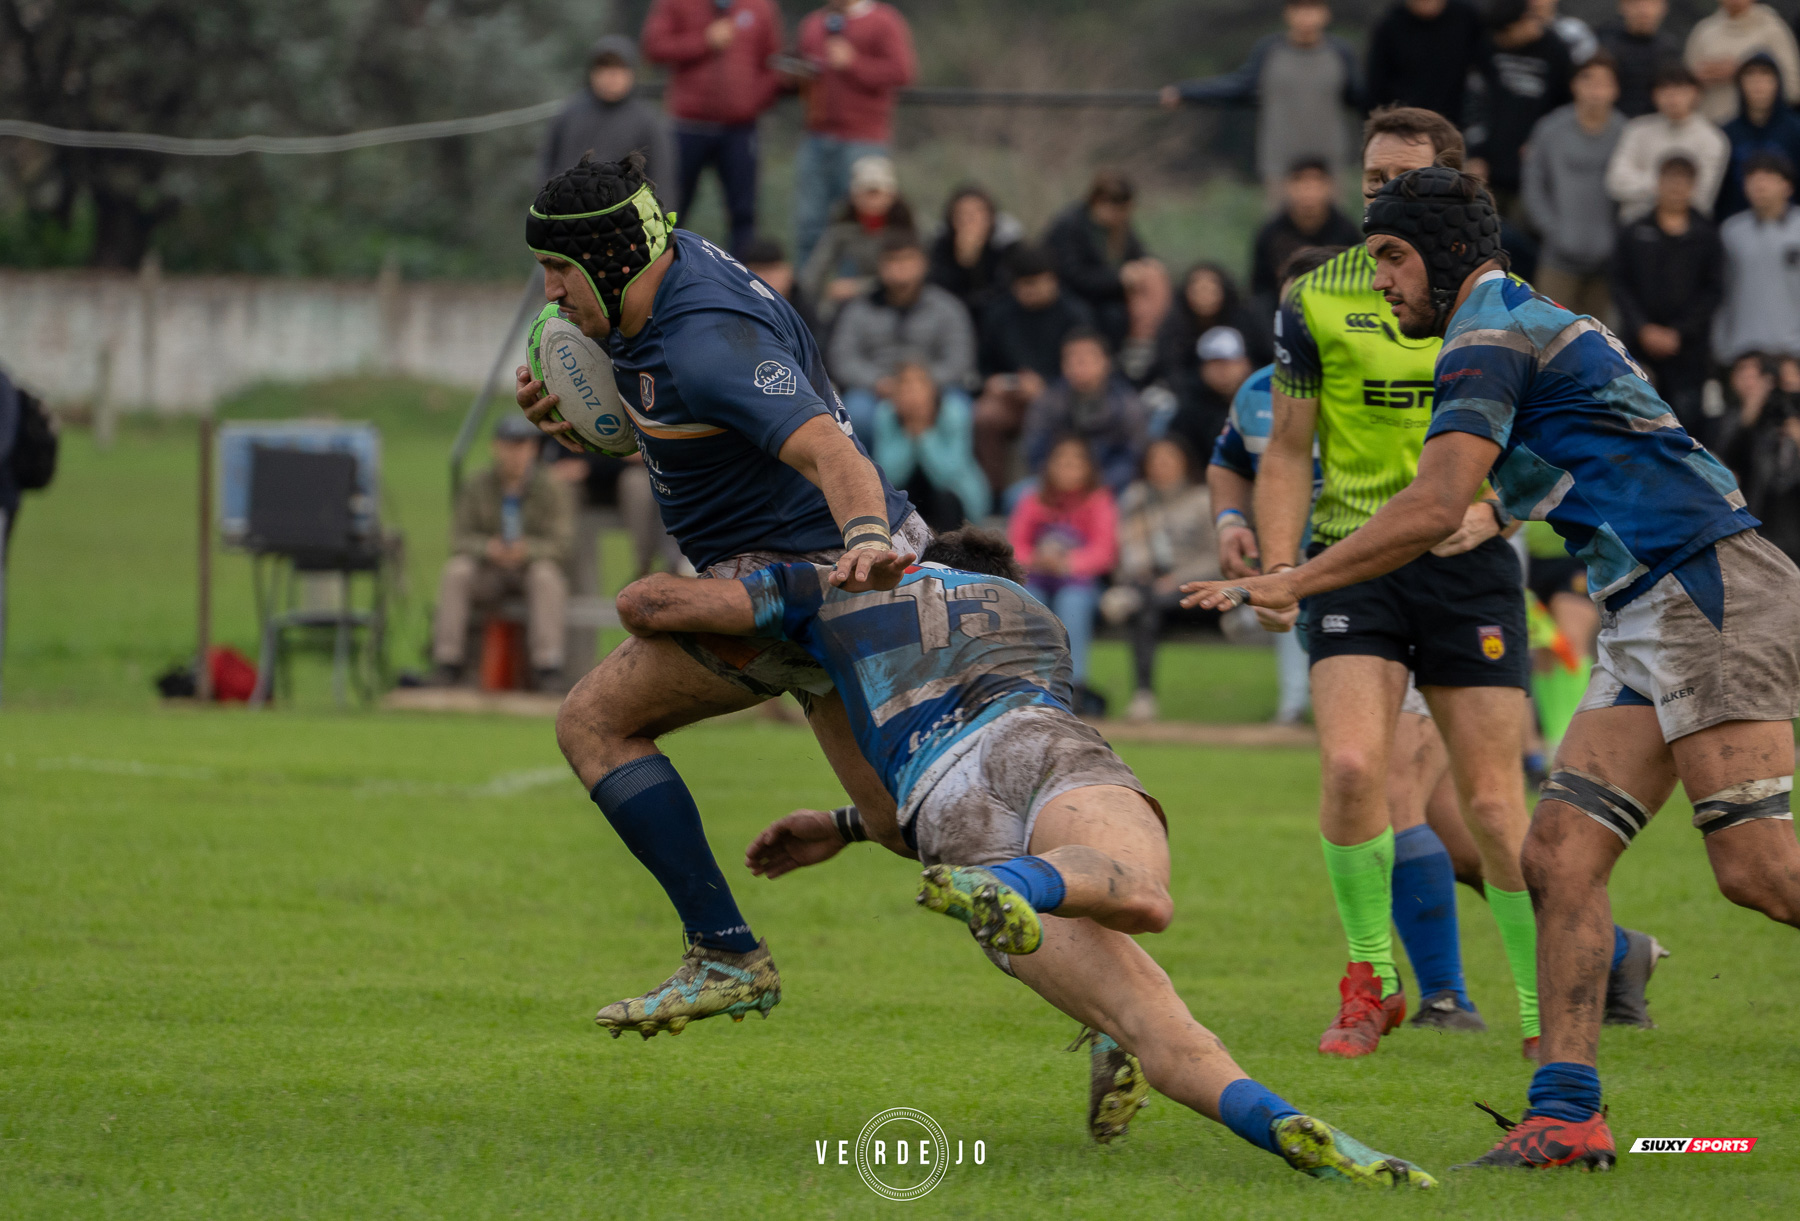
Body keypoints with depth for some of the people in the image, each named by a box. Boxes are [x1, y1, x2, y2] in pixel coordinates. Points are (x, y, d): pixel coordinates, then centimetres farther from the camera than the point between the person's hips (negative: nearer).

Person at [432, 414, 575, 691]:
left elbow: (560, 545, -14)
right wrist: (487, 548, -29)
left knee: (545, 574, -36)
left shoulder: (553, 489, -9)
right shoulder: (476, 488, -3)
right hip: (488, 575, 2)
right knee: (456, 571, -28)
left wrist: (528, 550, -35)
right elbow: (460, 539, -6)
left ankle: (547, 666, -37)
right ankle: (447, 664, -26)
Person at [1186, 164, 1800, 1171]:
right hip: (1650, 620, 10)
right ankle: (1567, 1111, -5)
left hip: (1715, 591, -10)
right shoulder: (1533, 323, 23)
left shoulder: (1491, 333, -8)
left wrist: (1290, 585, -12)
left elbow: (1434, 512, -18)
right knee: (1561, 856, 0)